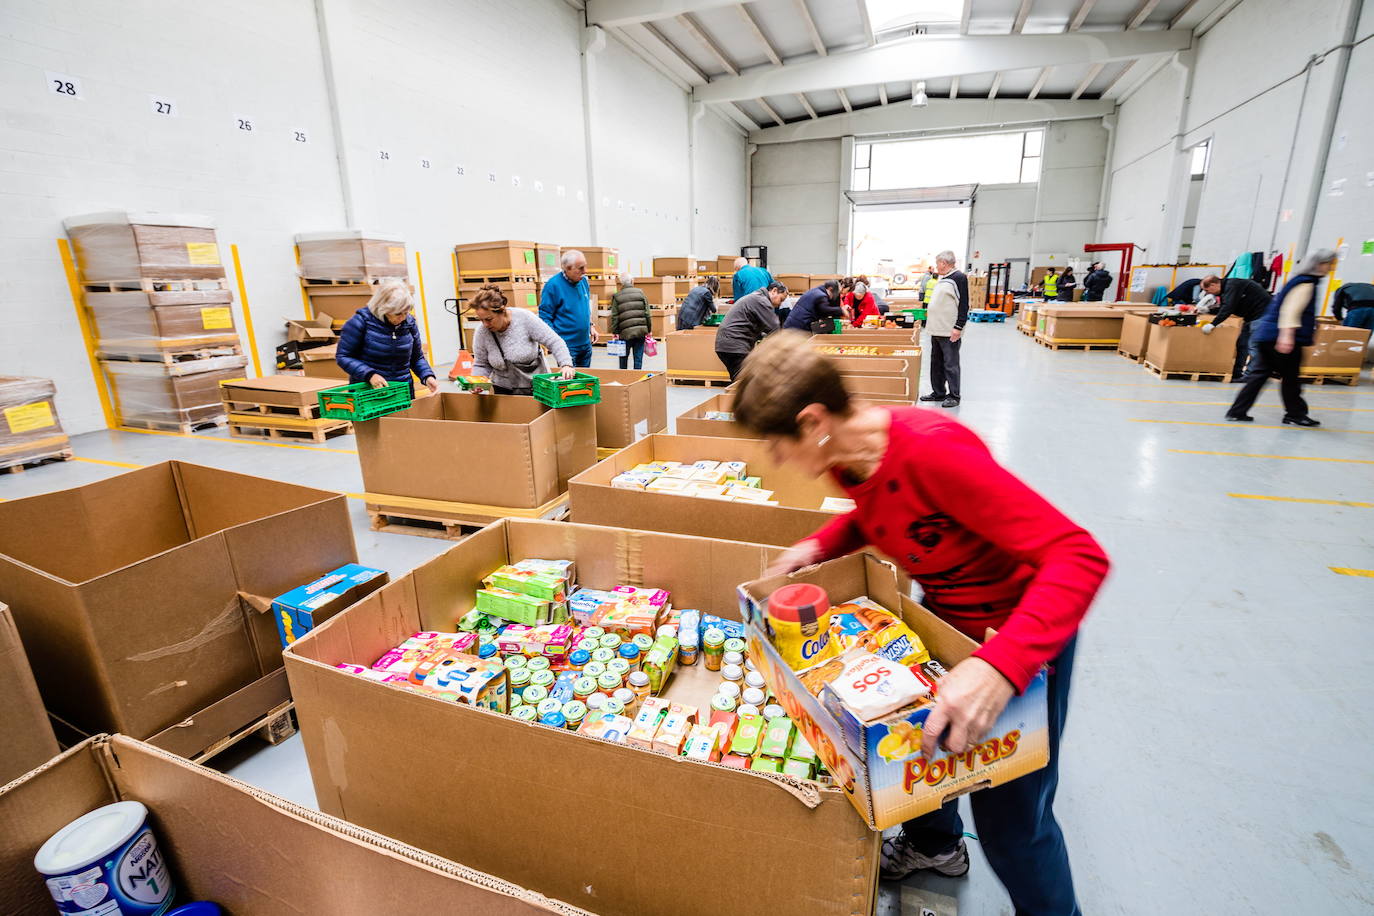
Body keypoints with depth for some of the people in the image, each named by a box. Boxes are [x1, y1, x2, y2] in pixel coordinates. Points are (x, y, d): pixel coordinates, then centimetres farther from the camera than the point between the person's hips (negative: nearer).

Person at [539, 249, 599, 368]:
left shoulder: (583, 280, 5)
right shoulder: (553, 285, -16)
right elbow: (544, 316, -14)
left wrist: (591, 326, 12)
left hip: (586, 344, 7)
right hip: (567, 347, -7)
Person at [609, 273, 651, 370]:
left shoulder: (616, 296, 2)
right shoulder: (640, 293, 5)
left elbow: (614, 316, 0)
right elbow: (647, 313, 4)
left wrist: (614, 332, 6)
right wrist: (648, 329, 10)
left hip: (625, 332, -1)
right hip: (641, 331, 1)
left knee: (623, 358, 14)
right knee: (638, 358, 5)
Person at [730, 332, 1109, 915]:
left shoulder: (930, 447, -37)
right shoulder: (846, 454, -11)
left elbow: (1079, 556, -37)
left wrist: (999, 668, -49)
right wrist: (819, 545, -6)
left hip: (1026, 627, -7)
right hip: (943, 617, 8)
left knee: (1009, 817, 6)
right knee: (916, 729, 26)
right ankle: (935, 844, 57)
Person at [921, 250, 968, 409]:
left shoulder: (959, 277, -11)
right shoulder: (943, 279, 17)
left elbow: (963, 305, -16)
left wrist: (958, 327, -20)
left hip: (950, 332, -9)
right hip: (937, 330, 9)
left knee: (950, 364, -5)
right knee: (937, 364, 14)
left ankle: (954, 396, 2)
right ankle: (938, 393, 23)